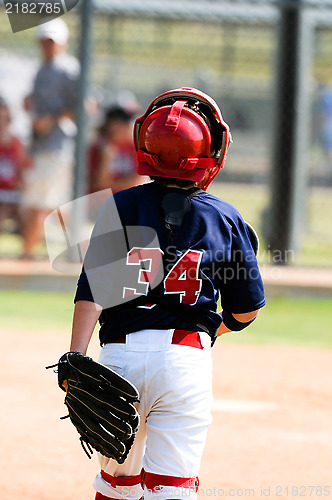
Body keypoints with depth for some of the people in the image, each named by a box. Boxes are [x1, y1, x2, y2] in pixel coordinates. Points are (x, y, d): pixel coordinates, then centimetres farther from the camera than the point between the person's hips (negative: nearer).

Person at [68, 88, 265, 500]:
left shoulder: (120, 207, 2)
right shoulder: (224, 218, 3)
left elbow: (92, 290, -8)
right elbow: (245, 311, 9)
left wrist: (75, 359, -13)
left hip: (120, 355, 1)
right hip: (187, 357, -1)